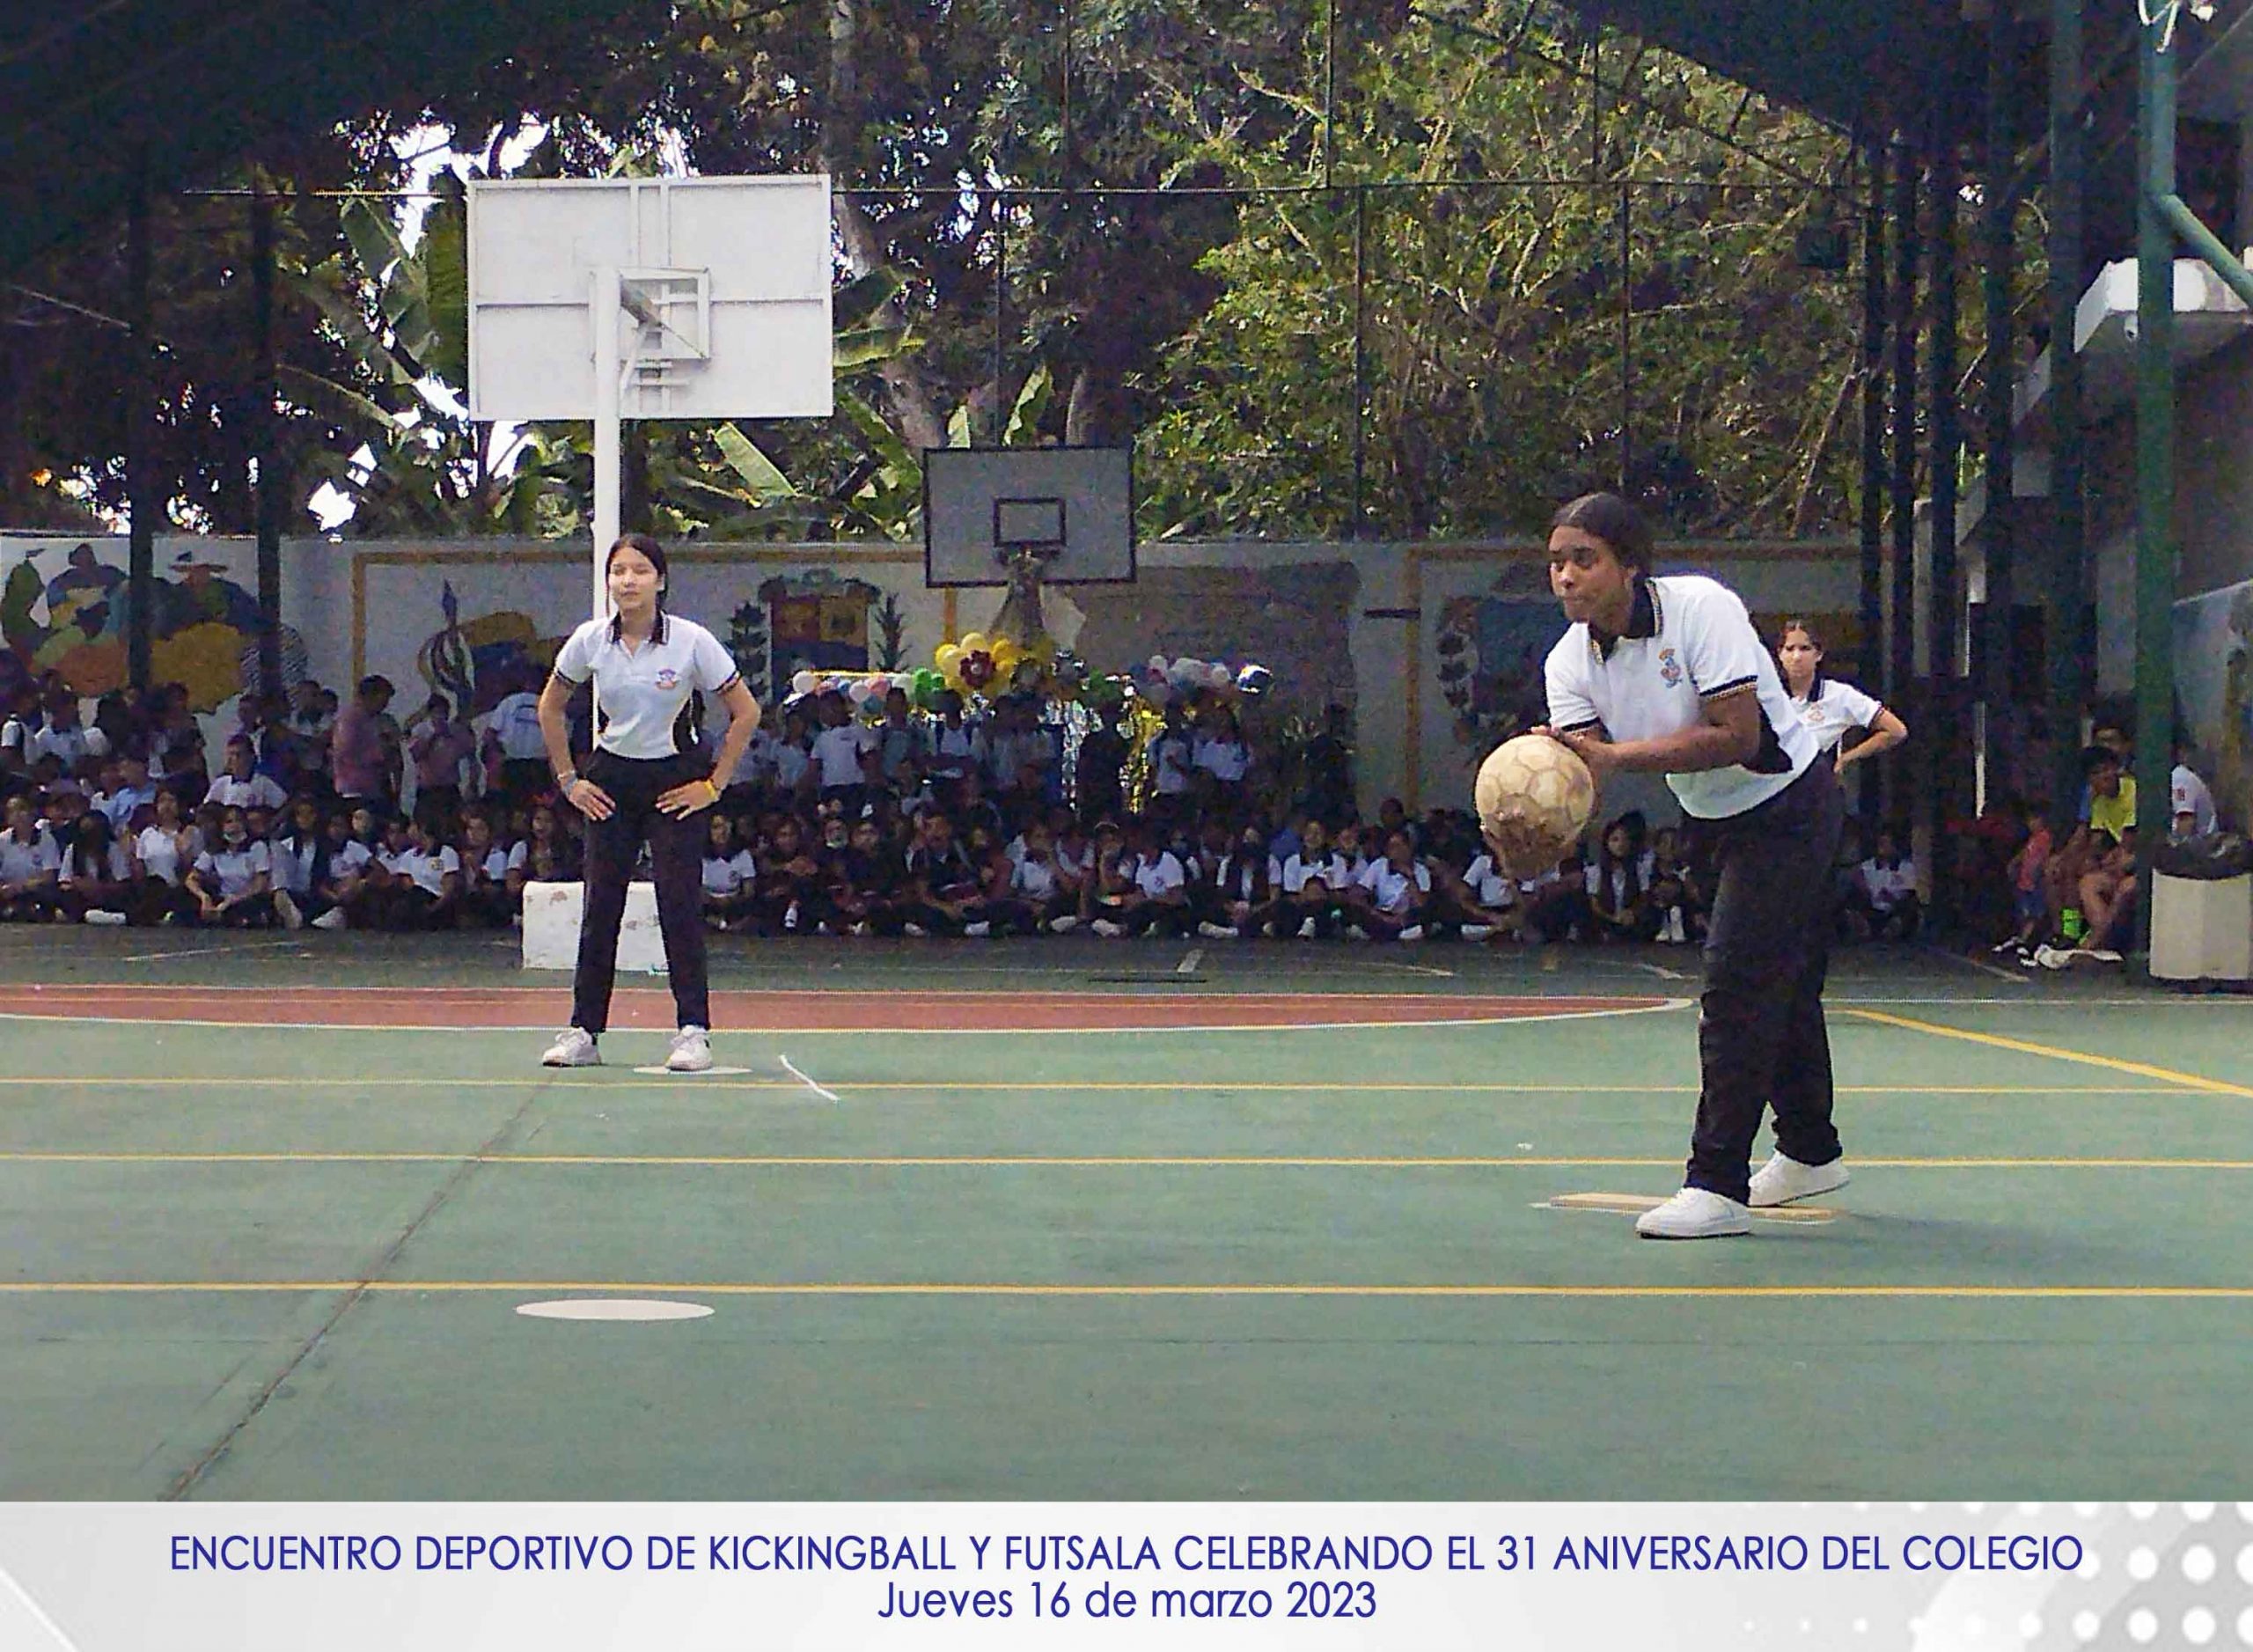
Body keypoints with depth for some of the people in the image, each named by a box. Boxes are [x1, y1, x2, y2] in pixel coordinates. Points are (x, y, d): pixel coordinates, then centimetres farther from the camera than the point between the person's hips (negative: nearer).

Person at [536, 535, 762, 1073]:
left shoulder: (692, 641, -12)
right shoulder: (590, 640, -4)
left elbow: (746, 712, -4)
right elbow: (550, 708, 12)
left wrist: (714, 784, -6)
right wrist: (568, 779, 7)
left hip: (674, 782, -2)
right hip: (610, 781, 2)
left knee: (680, 905, -8)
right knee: (600, 906, 2)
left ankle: (693, 1032, -4)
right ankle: (583, 1032, 7)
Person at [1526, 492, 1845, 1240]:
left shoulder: (1701, 607, -28)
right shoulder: (1569, 662, -10)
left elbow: (1738, 734, -34)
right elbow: (1583, 775, -21)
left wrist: (1617, 754, -39)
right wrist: (1541, 835, -43)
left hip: (1788, 804, -7)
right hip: (1723, 819, 7)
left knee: (1736, 982, -17)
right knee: (1784, 987, 22)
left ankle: (1717, 1185, -16)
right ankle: (1809, 1152, 40)